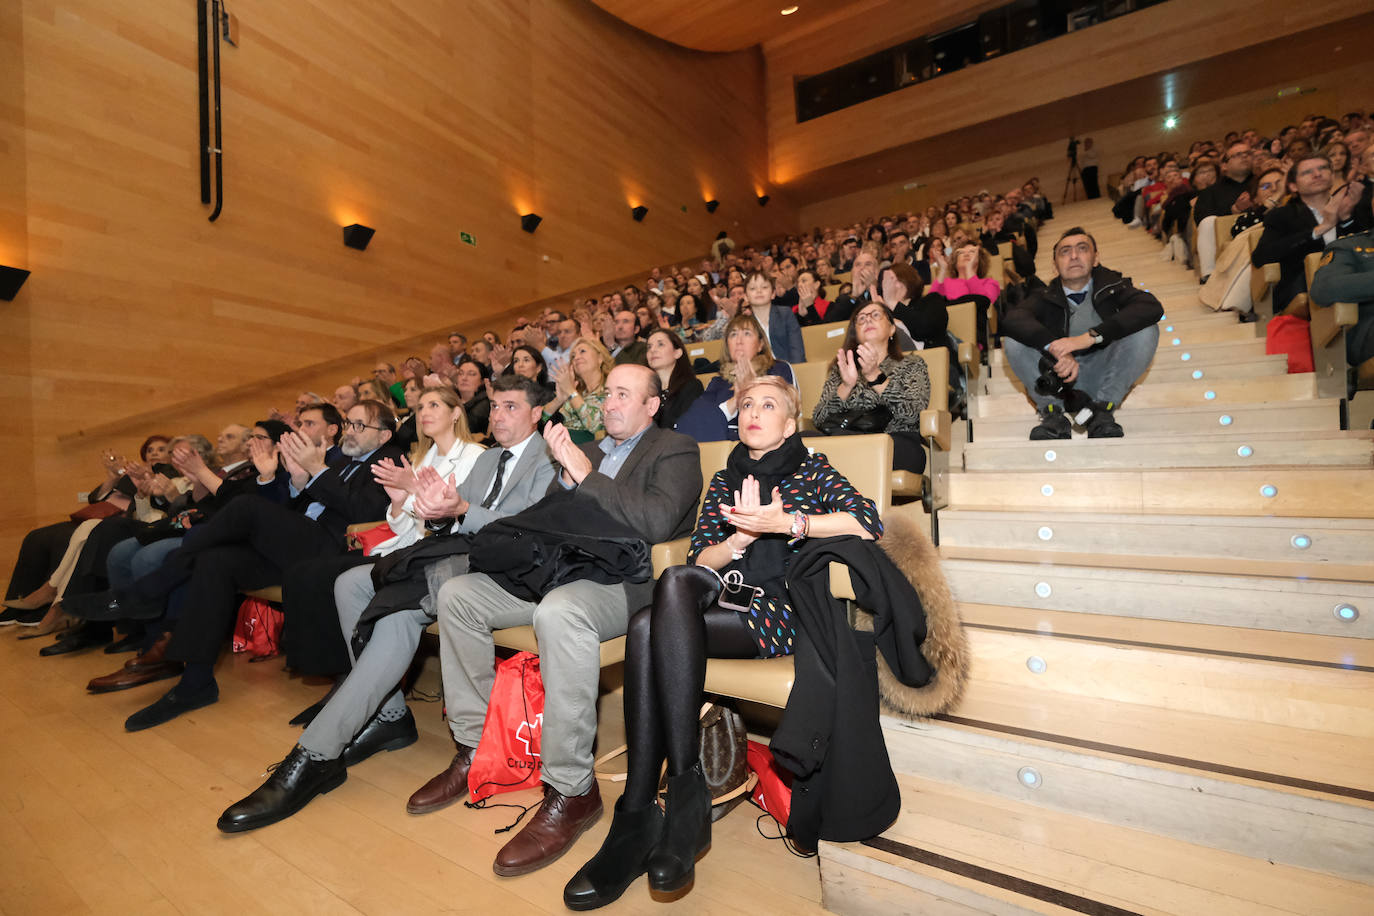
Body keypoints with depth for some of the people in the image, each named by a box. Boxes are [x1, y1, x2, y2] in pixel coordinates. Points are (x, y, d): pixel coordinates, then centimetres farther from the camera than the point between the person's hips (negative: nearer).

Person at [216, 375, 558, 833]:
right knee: (350, 583, -4)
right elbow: (451, 522, 17)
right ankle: (389, 715, 0)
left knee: (401, 608, -30)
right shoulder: (487, 459, 25)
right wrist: (436, 506, -8)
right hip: (453, 554, 9)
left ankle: (315, 756, -21)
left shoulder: (547, 461, -2)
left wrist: (461, 511, -25)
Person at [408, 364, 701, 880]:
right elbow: (550, 518, 18)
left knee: (559, 610, -38)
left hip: (627, 581, -8)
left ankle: (570, 790, -22)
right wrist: (566, 475, -1)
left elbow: (657, 522, -17)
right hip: (564, 571, 8)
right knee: (456, 593, 0)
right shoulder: (588, 449, 23)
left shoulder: (676, 450, 2)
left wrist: (587, 475, -13)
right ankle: (473, 749, 9)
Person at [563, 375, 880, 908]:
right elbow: (699, 560, 12)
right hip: (727, 604, 4)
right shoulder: (725, 480, 25)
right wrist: (744, 534, -8)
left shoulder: (811, 469, 14)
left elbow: (869, 523, -6)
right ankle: (637, 821, -26)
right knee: (664, 602, -31)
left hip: (784, 612, -4)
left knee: (670, 592, -30)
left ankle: (687, 789, -25)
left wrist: (787, 522, -16)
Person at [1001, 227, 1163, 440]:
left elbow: (1153, 308, -17)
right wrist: (1054, 348, -37)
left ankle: (1102, 411, -18)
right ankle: (1053, 414, -21)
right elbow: (1011, 318, -22)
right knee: (1013, 339, -20)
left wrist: (1090, 337, -30)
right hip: (1056, 378, 0)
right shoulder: (1045, 297, 2)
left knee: (1146, 331, -20)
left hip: (1101, 377, 1)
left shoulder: (1111, 285, 4)